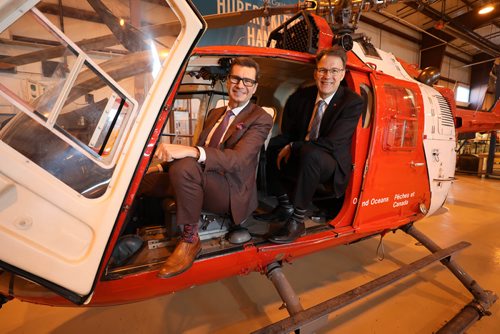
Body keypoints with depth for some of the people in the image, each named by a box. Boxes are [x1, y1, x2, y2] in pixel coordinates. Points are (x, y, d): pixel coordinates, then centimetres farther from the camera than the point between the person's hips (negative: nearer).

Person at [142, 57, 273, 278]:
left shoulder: (261, 119, -7)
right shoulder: (215, 113, 17)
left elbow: (238, 159, -24)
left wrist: (190, 151, -38)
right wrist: (162, 166, 9)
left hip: (231, 191, -6)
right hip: (200, 180, 7)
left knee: (184, 167, -34)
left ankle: (190, 240, -16)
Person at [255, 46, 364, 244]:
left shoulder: (353, 102, -14)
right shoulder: (302, 96, 2)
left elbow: (332, 143, -22)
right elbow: (288, 132, 8)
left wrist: (293, 147, -22)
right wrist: (287, 147, -13)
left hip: (331, 165, -6)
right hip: (302, 160, 6)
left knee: (309, 152, -36)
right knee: (268, 145, -10)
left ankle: (297, 222, -23)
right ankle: (284, 206, 0)